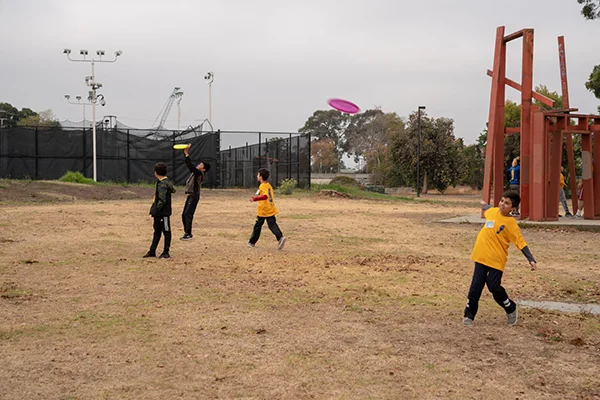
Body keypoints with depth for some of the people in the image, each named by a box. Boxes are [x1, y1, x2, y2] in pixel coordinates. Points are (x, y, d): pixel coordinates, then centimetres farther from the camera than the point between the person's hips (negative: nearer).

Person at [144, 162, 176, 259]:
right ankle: (152, 251, 23)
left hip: (163, 213, -10)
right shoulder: (166, 182, 9)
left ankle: (166, 253, 10)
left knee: (166, 232, 1)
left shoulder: (162, 184, -20)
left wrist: (157, 209, -18)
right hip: (158, 213, 10)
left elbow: (162, 200, -27)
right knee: (157, 232, 15)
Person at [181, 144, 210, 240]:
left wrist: (186, 155, -25)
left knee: (188, 214, -14)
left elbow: (191, 166, -25)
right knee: (184, 214, 9)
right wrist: (185, 152, 14)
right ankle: (187, 233, 16)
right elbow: (190, 165, 20)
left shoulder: (200, 173, -13)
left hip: (194, 196, -10)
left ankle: (189, 234, -12)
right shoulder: (196, 172, 14)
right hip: (189, 196, 10)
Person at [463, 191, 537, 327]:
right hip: (481, 256, 5)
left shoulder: (511, 223, -10)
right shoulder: (493, 211, 5)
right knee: (475, 287, 3)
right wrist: (484, 204, 52)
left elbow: (521, 243, -10)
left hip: (496, 260, -5)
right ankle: (469, 315, 13)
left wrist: (531, 260, -18)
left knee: (494, 287, -7)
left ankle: (511, 310, 19)